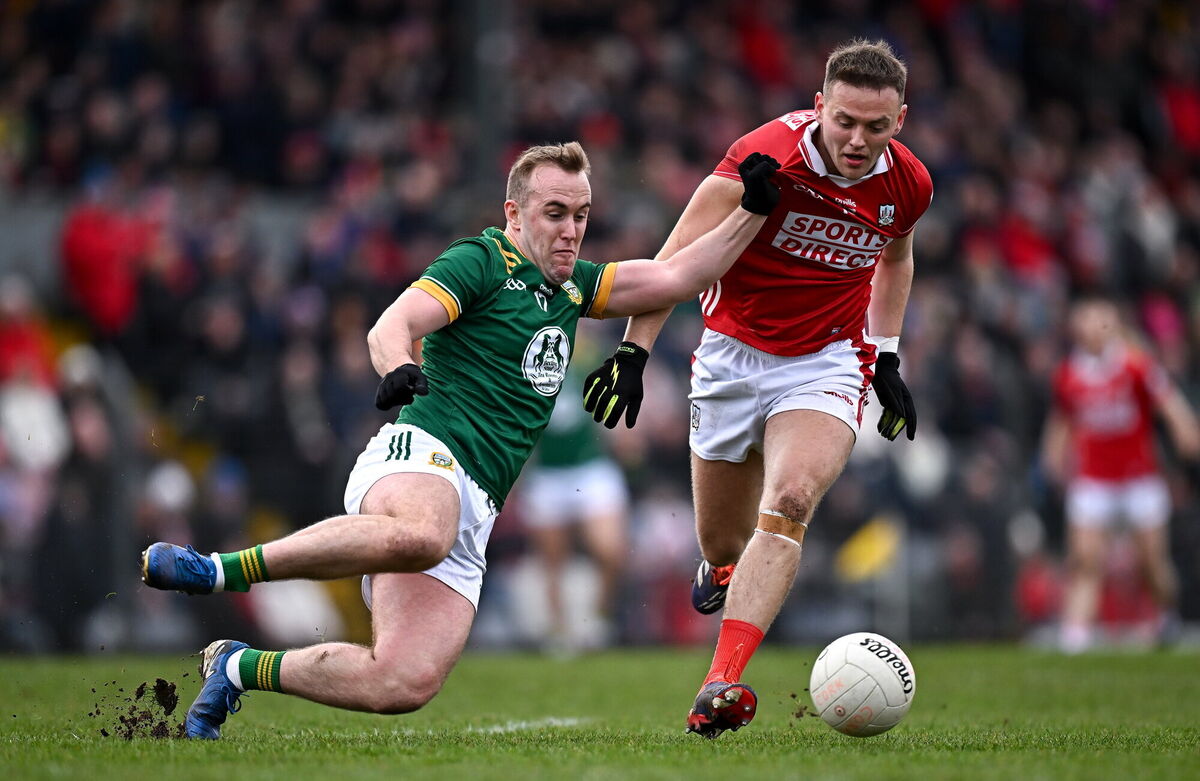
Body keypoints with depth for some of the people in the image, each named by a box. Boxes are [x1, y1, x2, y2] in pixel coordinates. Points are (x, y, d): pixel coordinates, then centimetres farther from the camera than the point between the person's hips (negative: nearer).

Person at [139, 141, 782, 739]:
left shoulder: (571, 287, 25)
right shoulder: (483, 261, 2)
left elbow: (674, 278, 27)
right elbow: (389, 327, -12)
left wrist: (753, 209, 17)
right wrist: (399, 369, -34)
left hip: (473, 513, 7)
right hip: (424, 451, -7)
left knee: (405, 685, -14)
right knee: (421, 534, -45)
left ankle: (241, 668, 6)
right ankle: (220, 569, -33)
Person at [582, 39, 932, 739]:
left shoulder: (908, 184, -7)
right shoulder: (767, 158, -22)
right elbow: (680, 259, -18)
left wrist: (887, 358, 14)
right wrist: (633, 352, -24)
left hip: (826, 362, 1)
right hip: (733, 354, -1)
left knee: (789, 503, -25)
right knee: (722, 542, 9)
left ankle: (722, 686, -32)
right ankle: (722, 571, 50)